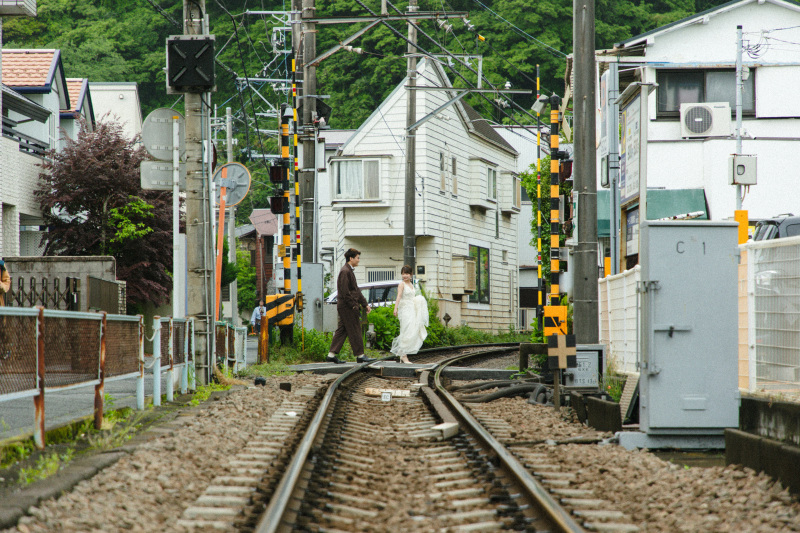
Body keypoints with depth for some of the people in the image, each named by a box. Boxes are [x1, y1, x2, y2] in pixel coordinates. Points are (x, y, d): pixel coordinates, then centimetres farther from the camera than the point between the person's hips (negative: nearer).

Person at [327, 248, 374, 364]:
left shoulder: (349, 271, 18)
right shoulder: (345, 272, -15)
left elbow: (356, 290, 23)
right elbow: (345, 292, -21)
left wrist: (365, 304, 19)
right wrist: (354, 306, -19)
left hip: (344, 307, 10)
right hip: (347, 307, -10)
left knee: (342, 331, 10)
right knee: (354, 331, -5)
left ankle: (332, 355, 11)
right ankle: (360, 355, -1)